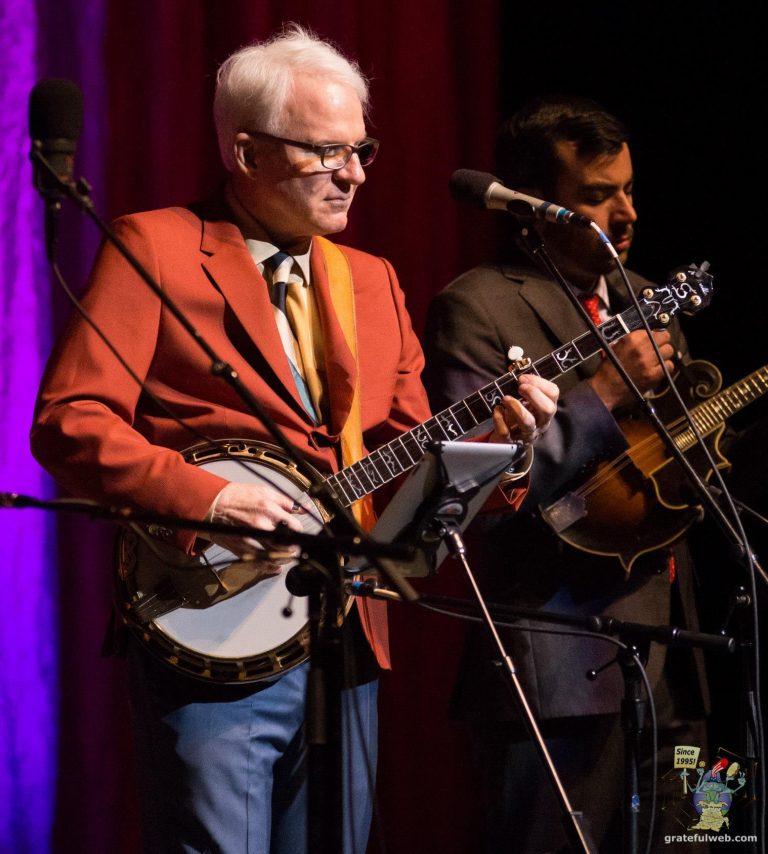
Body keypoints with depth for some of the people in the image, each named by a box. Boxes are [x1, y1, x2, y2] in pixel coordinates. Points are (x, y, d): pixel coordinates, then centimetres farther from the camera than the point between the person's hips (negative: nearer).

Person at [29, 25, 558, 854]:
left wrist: (491, 439, -4)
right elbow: (69, 419, -10)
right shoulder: (153, 248, -2)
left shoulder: (372, 281, 18)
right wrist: (203, 498, -22)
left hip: (346, 642, 6)